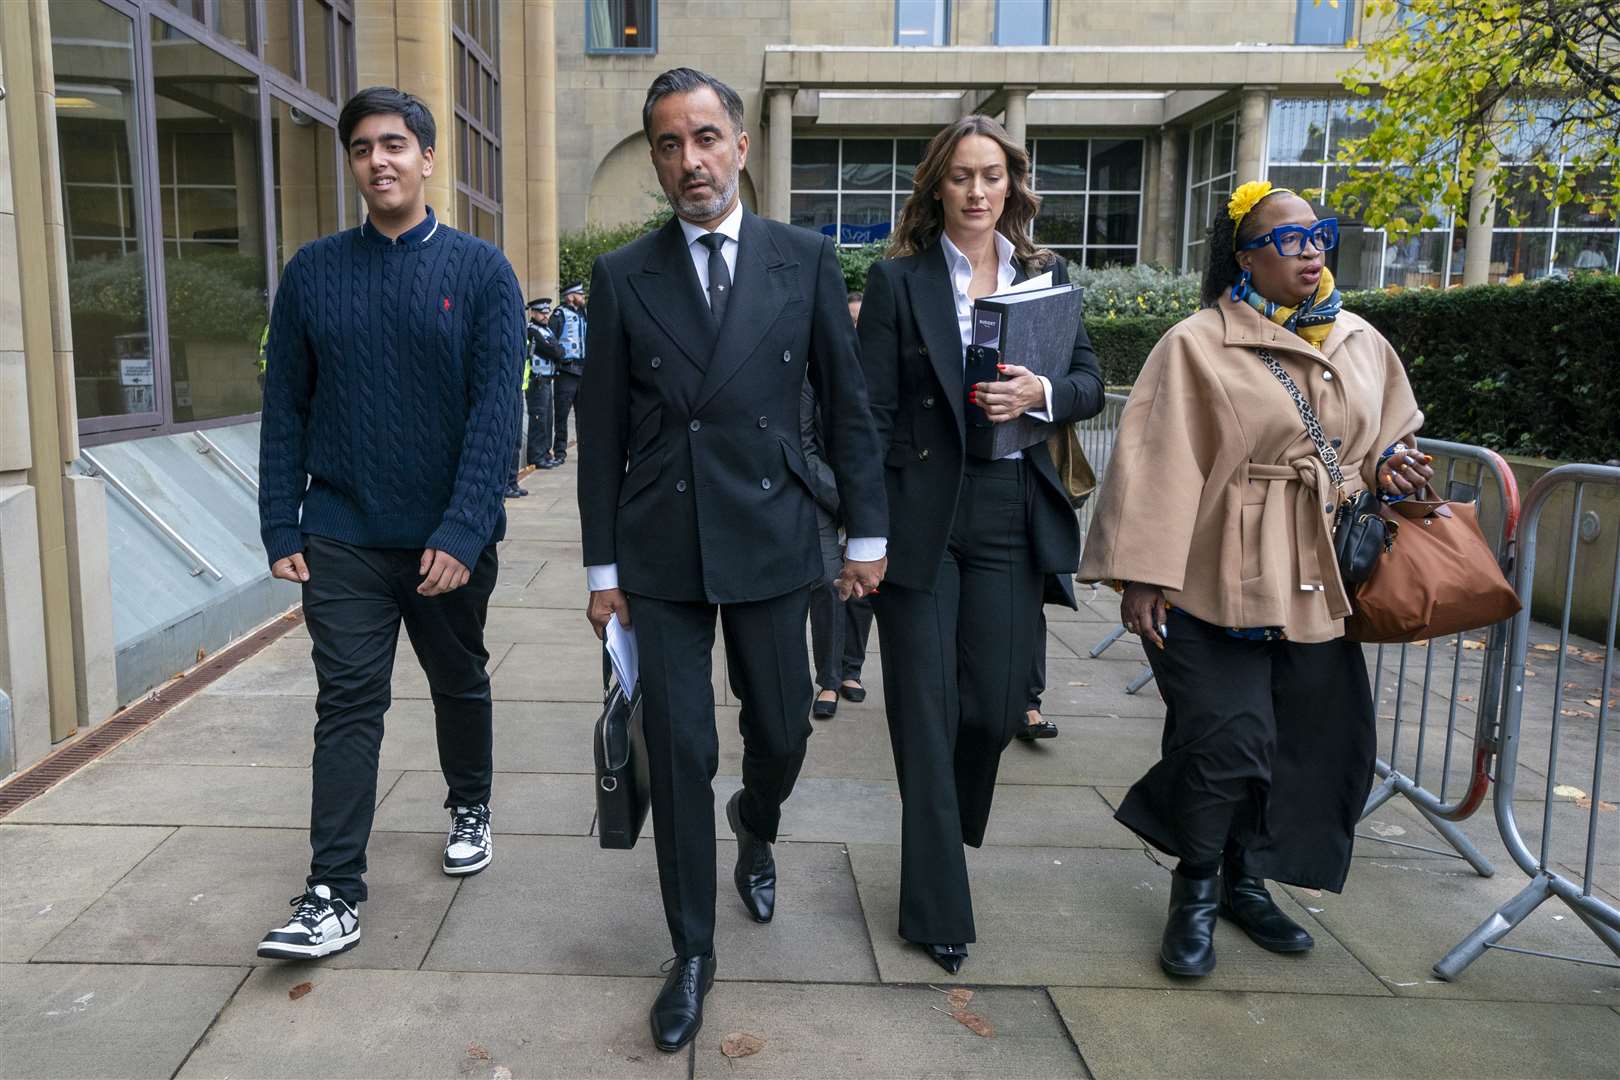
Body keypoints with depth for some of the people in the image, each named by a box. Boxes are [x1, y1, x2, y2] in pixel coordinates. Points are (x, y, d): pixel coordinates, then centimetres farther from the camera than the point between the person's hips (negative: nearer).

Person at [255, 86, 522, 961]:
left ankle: (469, 809, 40)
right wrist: (281, 529, -1)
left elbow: (496, 406, -12)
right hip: (343, 537, 1)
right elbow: (285, 408, 5)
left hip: (449, 541, 0)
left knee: (459, 683, 17)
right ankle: (334, 896, 5)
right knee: (348, 704, -1)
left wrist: (463, 531, -20)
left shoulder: (480, 271, -4)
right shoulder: (313, 271, 3)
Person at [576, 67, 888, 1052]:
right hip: (660, 553, 0)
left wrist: (868, 532, 3)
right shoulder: (623, 277, 1)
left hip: (772, 540, 1)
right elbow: (602, 433, 3)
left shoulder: (805, 260, 1)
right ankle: (693, 952, 22)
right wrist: (603, 567, 2)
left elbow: (848, 403, 4)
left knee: (782, 730, 12)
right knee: (681, 755, 3)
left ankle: (756, 827, 49)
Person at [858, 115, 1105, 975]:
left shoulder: (1047, 277, 11)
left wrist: (1042, 394, -13)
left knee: (995, 707, 7)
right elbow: (873, 411, -5)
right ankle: (938, 911, 17)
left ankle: (950, 837, 39)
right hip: (920, 518, -3)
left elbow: (1092, 382, 10)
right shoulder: (898, 280, -1)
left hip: (1013, 518, 3)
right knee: (926, 712, 4)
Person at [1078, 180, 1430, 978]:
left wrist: (1392, 469, 0)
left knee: (1314, 743, 7)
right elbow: (1161, 464, -12)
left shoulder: (1362, 346, 12)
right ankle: (1196, 891, 16)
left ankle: (1247, 881, 29)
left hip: (1317, 582, 6)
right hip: (1221, 580, -6)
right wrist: (1145, 574, -18)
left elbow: (1387, 439, 24)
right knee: (1225, 741, -9)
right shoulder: (1198, 345, -6)